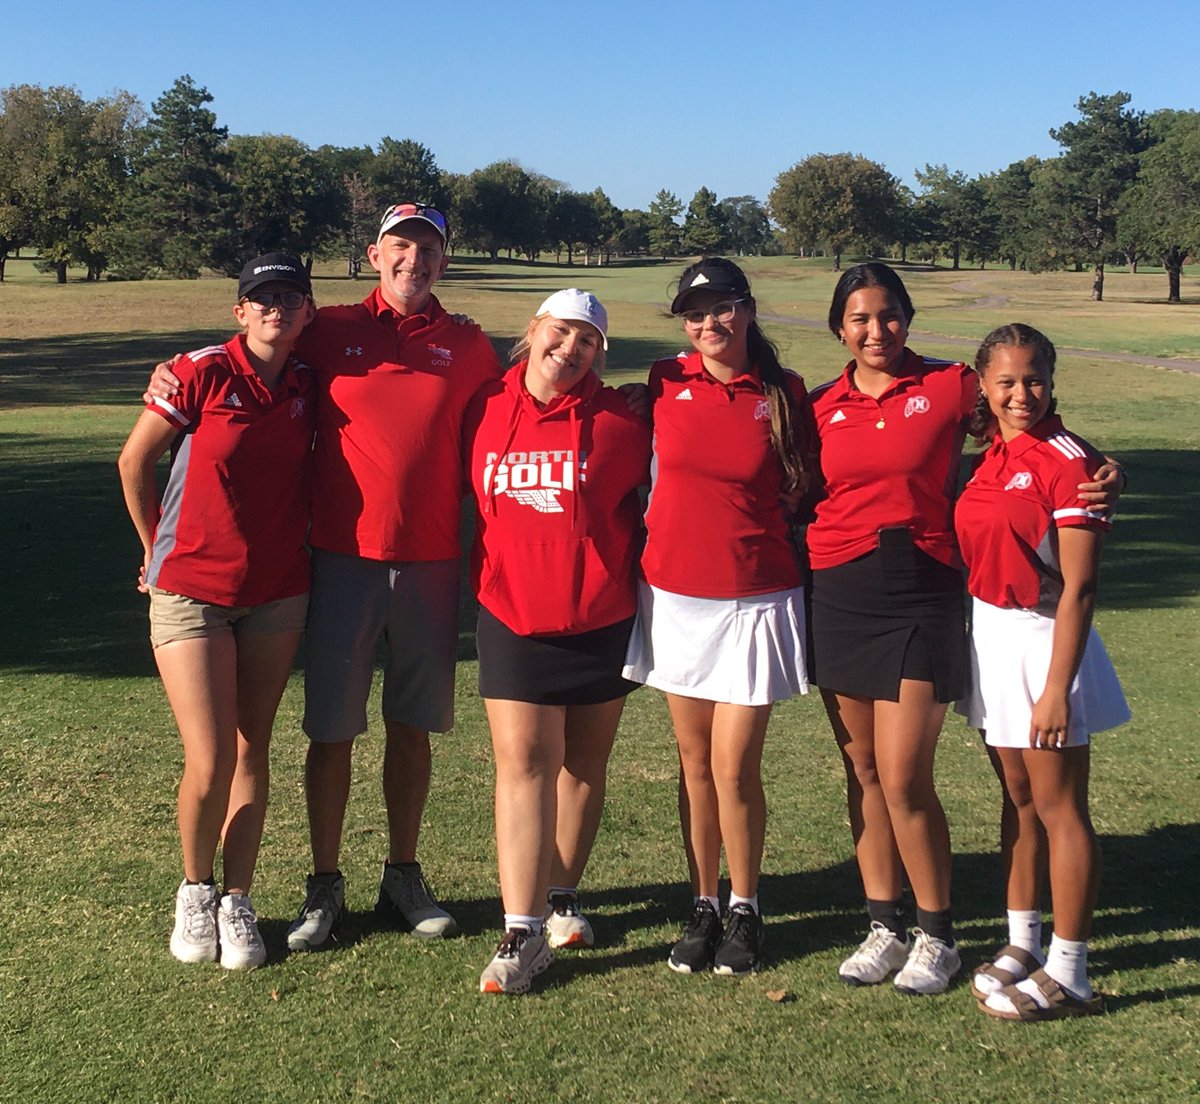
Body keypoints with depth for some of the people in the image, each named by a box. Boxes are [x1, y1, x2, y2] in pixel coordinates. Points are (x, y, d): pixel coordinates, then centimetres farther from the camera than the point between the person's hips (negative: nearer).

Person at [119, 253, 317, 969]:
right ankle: (195, 890, 20)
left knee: (251, 753, 8)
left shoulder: (309, 387, 2)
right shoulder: (205, 372, -9)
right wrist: (160, 549, 8)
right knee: (209, 765, -6)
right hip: (191, 593, -3)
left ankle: (238, 902, 21)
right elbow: (134, 462, 0)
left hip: (278, 595, 4)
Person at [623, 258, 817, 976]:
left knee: (736, 767, -2)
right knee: (695, 764, 11)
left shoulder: (784, 393, -2)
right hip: (675, 596, 2)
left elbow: (801, 486, 10)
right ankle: (704, 907, 25)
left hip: (756, 600, -2)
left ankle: (745, 910, 18)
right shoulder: (666, 383, 1)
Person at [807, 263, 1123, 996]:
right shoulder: (824, 406, 7)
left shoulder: (949, 387, -2)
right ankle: (884, 925, 24)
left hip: (920, 598, -4)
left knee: (904, 780, -6)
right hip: (840, 597, 4)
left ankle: (938, 936, 13)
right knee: (863, 772, 10)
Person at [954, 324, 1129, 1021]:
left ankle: (1069, 975, 12)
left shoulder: (1066, 461, -15)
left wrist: (1056, 688, -22)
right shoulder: (988, 453, 7)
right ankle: (1023, 942, 31)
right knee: (1018, 799, 17)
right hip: (990, 635, 7)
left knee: (1059, 809, 1)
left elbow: (1078, 589, -18)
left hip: (1042, 641, -7)